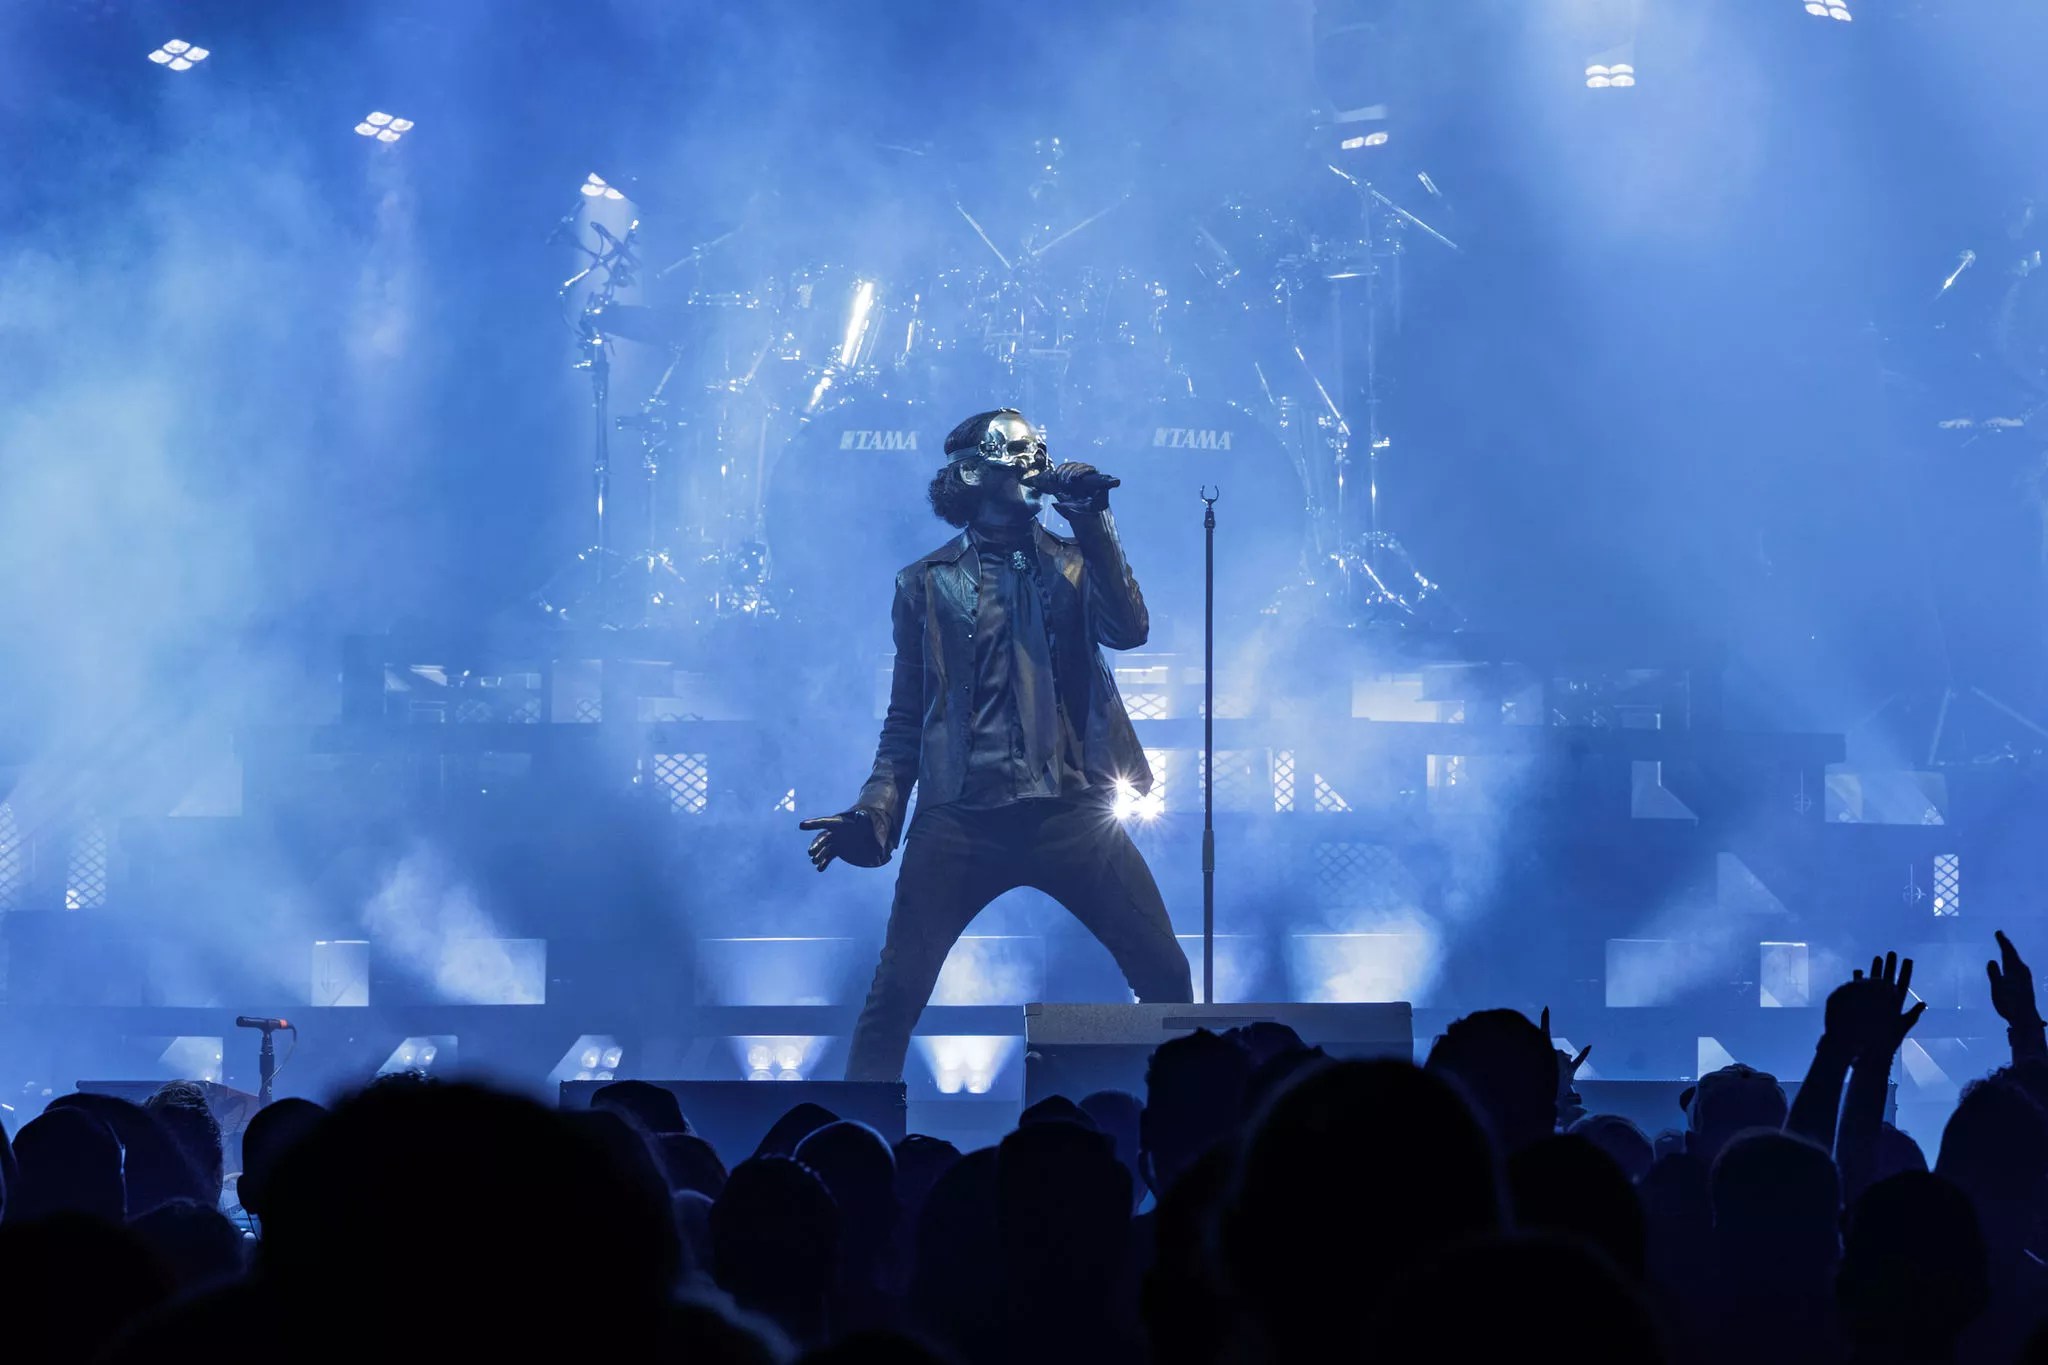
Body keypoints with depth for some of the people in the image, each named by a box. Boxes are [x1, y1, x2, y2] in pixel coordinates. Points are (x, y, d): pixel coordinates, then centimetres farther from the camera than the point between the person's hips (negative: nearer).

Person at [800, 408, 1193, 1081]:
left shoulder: (1071, 564, 13)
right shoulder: (926, 583, 10)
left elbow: (1128, 631, -6)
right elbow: (908, 717, 11)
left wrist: (1093, 523, -8)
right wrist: (874, 813, -1)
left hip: (1068, 812, 1)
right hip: (960, 820, -1)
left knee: (1165, 974, -4)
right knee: (895, 993, -9)